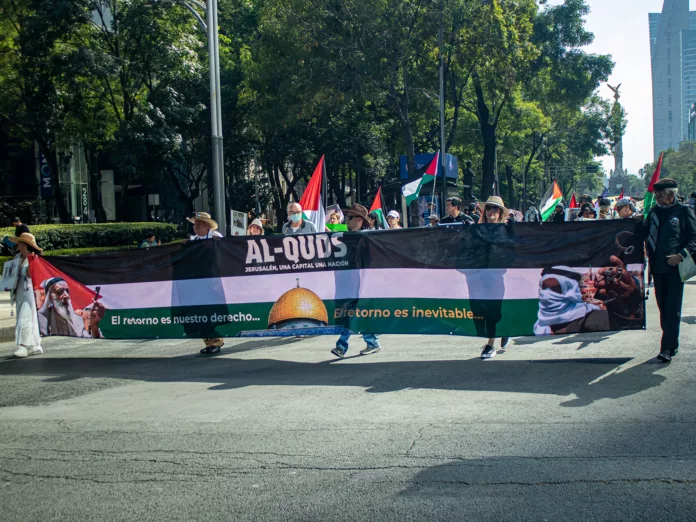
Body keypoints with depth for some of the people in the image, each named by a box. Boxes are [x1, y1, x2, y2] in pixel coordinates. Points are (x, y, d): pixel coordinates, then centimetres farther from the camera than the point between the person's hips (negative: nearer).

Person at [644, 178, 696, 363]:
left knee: (672, 309, -6)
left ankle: (668, 348, -6)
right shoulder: (654, 211, 10)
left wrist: (681, 255, -15)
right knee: (663, 306, 11)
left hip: (675, 267, -5)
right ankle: (672, 344, 22)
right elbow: (645, 233, 17)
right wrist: (647, 251, 0)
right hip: (658, 267, 5)